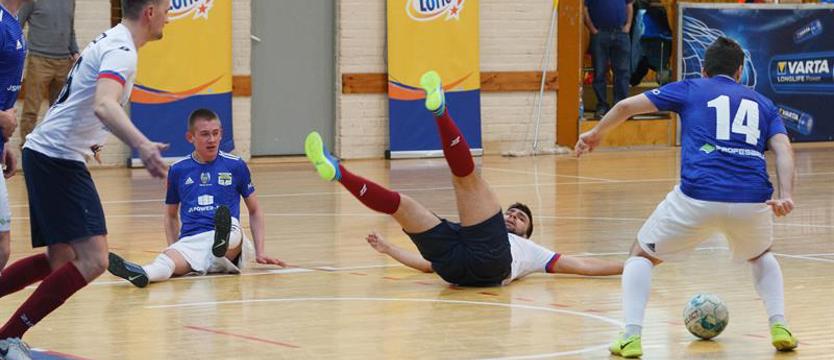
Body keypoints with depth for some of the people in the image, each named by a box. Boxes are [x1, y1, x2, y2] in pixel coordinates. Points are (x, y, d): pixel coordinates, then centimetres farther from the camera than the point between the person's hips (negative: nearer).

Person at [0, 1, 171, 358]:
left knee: (59, 260, 19)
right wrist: (142, 145, -49)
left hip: (44, 153, 11)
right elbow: (104, 105, -35)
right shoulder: (121, 51, -16)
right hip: (58, 158, -11)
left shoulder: (111, 41, 16)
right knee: (92, 260, -17)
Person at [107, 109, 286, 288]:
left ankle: (222, 243, -71)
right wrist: (174, 249, 14)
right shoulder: (177, 170, 14)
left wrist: (260, 252, 11)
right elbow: (171, 215, 27)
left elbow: (255, 211, 18)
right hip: (190, 241, 0)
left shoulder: (235, 165, 10)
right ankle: (142, 274, -66)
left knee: (233, 233, -38)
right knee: (167, 259, -35)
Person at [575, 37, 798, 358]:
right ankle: (780, 327, 18)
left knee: (642, 255, 22)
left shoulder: (690, 89, 19)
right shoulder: (762, 103, 25)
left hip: (697, 199, -2)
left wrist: (596, 134, 33)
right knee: (761, 255, 37)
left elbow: (627, 106, 16)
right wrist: (786, 196, -5)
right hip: (753, 200, 2)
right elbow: (783, 149, 7)